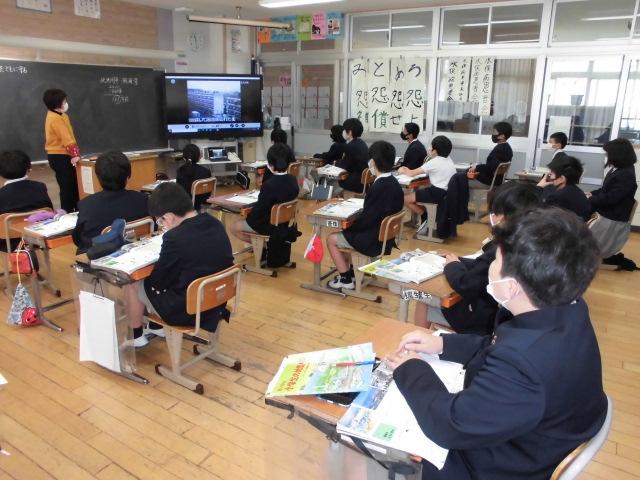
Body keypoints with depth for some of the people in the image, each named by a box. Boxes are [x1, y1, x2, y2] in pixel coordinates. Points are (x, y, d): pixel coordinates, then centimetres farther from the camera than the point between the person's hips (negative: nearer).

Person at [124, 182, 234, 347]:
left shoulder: (175, 238, -27)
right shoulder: (215, 224, -5)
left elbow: (158, 282, -13)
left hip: (187, 311, -7)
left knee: (133, 284, 15)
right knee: (153, 279, 29)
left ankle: (136, 336, 33)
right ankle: (156, 327, 44)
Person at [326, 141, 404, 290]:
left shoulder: (379, 187, -27)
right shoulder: (393, 183, 1)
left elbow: (365, 220, -23)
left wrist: (347, 228, -5)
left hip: (373, 240, -9)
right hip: (385, 235, 9)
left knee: (332, 239, 7)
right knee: (345, 233, 27)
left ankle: (346, 279, 13)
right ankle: (351, 271, 32)